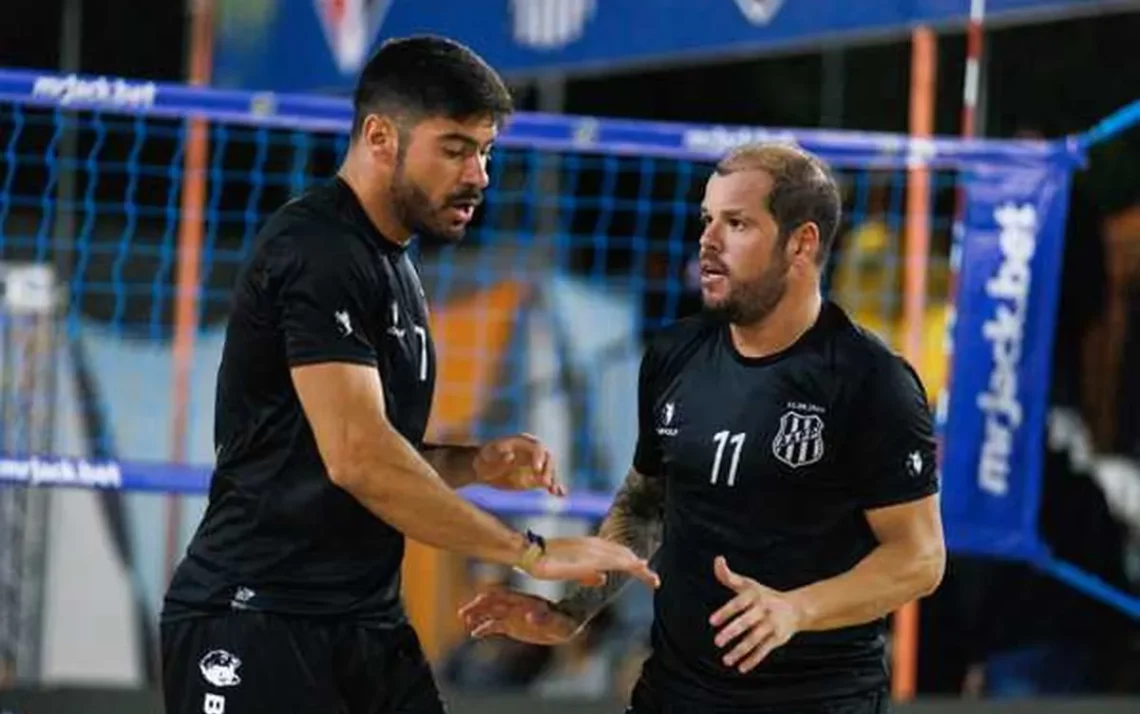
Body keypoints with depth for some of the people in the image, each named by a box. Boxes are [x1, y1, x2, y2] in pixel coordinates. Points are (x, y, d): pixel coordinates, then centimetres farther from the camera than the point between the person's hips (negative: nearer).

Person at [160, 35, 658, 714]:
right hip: (256, 625, -9)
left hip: (370, 628, 9)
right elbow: (356, 457, -23)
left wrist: (471, 465, 4)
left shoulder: (396, 267, 17)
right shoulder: (318, 253, -13)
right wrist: (532, 552, -19)